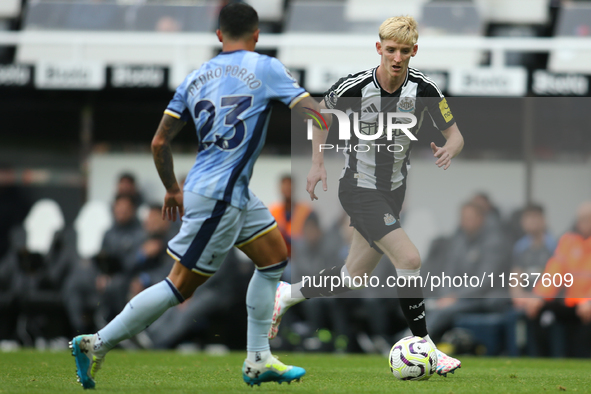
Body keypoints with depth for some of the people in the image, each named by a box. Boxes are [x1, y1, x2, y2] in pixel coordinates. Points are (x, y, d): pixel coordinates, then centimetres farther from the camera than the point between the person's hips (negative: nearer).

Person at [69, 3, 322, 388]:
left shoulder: (195, 78, 11)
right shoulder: (265, 68, -6)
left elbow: (160, 143, 10)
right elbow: (312, 113, -10)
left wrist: (173, 190, 24)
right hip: (219, 196, -8)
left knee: (275, 257, 17)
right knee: (182, 285, -4)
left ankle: (258, 361, 18)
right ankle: (96, 344, -2)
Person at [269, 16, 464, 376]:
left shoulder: (423, 89, -12)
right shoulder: (354, 87, -19)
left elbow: (456, 135, -6)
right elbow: (323, 111, 3)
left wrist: (449, 150, -30)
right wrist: (318, 163, -2)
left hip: (394, 190, 5)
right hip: (360, 191, -5)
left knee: (354, 276, 14)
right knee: (409, 258, -20)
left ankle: (287, 296, 37)